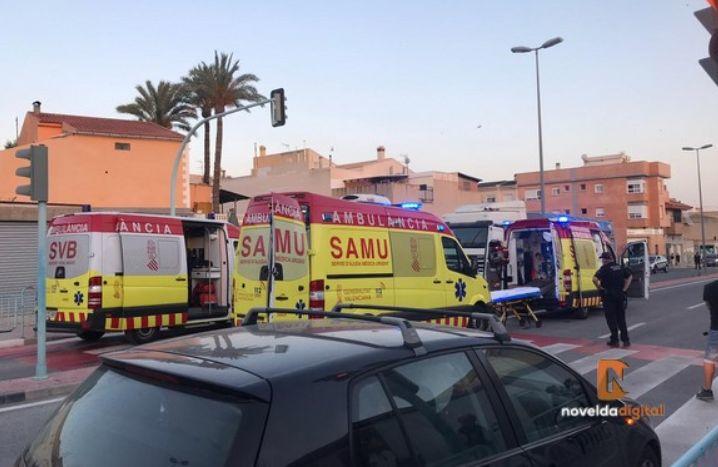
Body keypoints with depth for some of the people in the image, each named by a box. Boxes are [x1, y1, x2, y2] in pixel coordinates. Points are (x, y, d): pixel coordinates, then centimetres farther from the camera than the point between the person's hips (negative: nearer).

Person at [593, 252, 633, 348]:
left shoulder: (604, 268, -12)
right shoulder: (620, 267, 8)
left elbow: (595, 279, -26)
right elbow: (630, 277, 15)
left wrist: (599, 287, -10)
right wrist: (624, 288, 10)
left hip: (609, 297, -6)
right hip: (620, 296, 6)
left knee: (611, 319, 4)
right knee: (621, 319, 13)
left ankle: (614, 340, 6)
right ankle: (626, 340, 12)